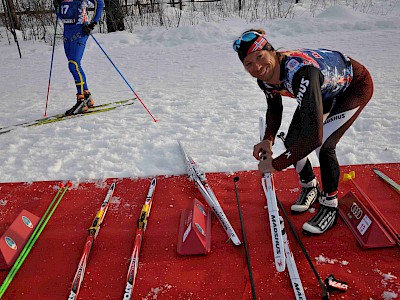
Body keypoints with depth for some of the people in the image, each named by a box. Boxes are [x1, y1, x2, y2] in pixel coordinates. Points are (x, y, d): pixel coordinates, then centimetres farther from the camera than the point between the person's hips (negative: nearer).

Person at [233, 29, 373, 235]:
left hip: (356, 85, -7)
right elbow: (274, 109, 0)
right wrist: (268, 140, -17)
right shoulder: (264, 79, -20)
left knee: (323, 145, -22)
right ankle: (309, 187, 26)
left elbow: (313, 135, -48)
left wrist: (276, 164, -38)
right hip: (324, 89, 7)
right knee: (292, 142, -1)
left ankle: (330, 206, 1)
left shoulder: (301, 71, -44)